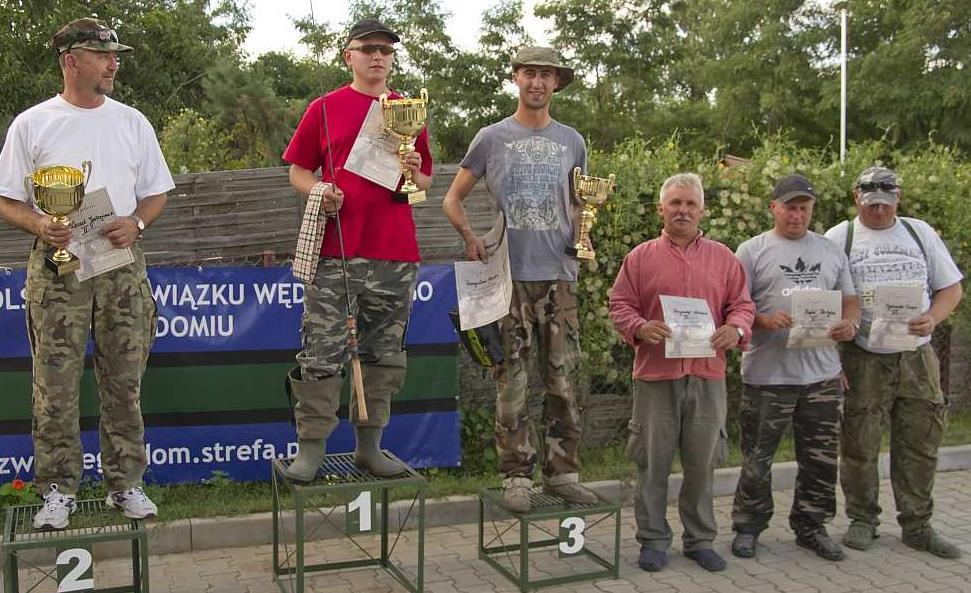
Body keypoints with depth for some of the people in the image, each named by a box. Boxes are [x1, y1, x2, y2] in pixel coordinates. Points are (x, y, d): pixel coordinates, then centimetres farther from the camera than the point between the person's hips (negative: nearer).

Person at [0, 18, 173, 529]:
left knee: (124, 382, 7)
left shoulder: (132, 122, 9)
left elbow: (155, 193, 12)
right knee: (55, 386, 0)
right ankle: (58, 490, 13)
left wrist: (136, 223, -9)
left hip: (123, 265, 2)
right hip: (57, 267, -2)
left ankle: (125, 483, 18)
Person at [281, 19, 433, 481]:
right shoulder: (325, 108, 8)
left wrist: (415, 174, -3)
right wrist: (318, 190, -10)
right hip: (335, 251, -3)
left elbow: (424, 183, 20)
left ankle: (369, 445, 20)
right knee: (322, 353, -4)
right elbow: (297, 170, 10)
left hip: (395, 254, 3)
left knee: (385, 353, 8)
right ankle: (311, 448, 5)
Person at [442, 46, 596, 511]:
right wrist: (471, 238, -6)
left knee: (563, 379, 4)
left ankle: (563, 472, 14)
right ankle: (516, 477, 8)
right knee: (511, 382, 0)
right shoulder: (492, 138, 7)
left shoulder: (571, 142, 14)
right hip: (508, 276, -2)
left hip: (559, 275, 2)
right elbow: (452, 199, 11)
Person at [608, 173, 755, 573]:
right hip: (656, 375, -1)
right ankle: (653, 540, 17)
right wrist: (640, 327, -16)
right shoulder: (640, 257, 5)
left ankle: (700, 540, 24)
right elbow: (620, 306, 4)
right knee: (653, 463, 4)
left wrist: (735, 329, -10)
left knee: (702, 463, 9)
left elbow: (742, 305, 11)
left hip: (708, 376, 2)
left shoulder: (723, 258, 11)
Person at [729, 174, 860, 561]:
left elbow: (850, 299, 16)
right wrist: (766, 321, -22)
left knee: (821, 458, 11)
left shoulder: (832, 251, 14)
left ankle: (811, 527, 27)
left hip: (822, 373, 4)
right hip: (768, 374, -4)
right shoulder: (752, 251, 1)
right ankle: (748, 527, 21)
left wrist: (850, 322, -6)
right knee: (757, 458, 5)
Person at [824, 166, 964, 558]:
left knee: (920, 445, 7)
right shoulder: (839, 238, 1)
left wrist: (932, 319, -9)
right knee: (859, 445, 3)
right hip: (863, 360, -3)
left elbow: (950, 288, 10)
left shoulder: (921, 233, 10)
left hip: (917, 358, 3)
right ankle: (863, 519, 19)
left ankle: (917, 526, 19)